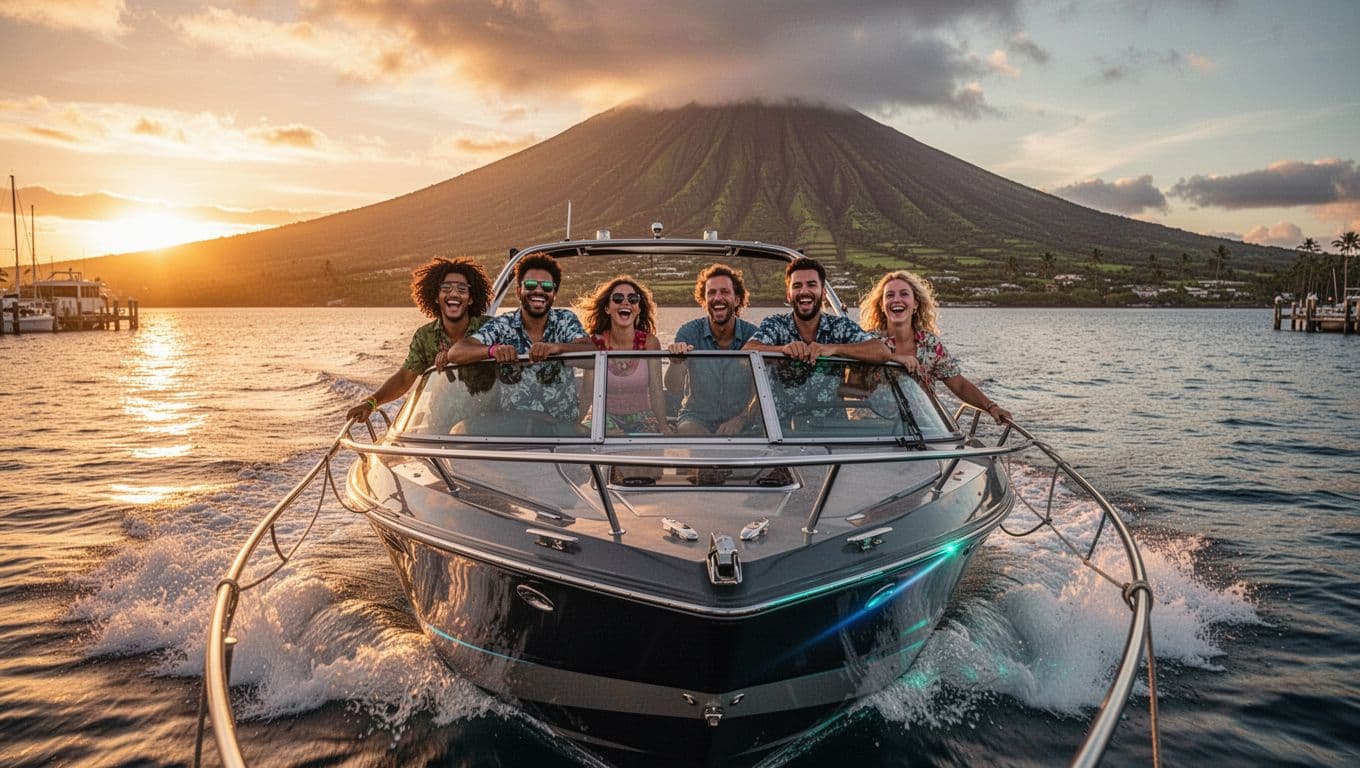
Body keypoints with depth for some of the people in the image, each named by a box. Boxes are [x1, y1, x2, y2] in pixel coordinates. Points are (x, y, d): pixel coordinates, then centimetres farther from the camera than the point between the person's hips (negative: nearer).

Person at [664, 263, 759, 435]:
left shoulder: (753, 335, -4)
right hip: (696, 419, 0)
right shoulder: (689, 332, -5)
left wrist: (741, 419, -18)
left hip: (741, 423, 1)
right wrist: (676, 362, -33)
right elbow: (673, 387, -12)